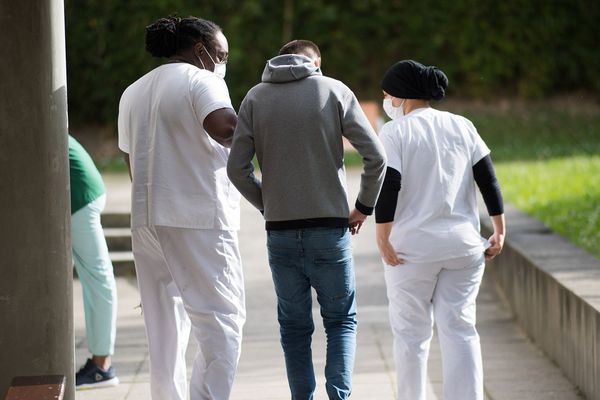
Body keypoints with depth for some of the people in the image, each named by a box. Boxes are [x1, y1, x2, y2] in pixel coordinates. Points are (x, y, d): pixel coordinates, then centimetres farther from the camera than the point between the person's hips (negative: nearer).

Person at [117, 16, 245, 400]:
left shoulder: (133, 92, 19)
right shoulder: (202, 81, -5)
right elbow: (224, 127, -25)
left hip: (146, 220, 7)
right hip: (198, 222, -7)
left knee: (165, 324, 12)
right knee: (221, 319, -6)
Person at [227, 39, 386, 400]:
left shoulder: (256, 98, 5)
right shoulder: (334, 90, 0)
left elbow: (237, 168, -1)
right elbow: (376, 156, -6)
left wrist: (267, 205, 13)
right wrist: (364, 207, 7)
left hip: (281, 232, 1)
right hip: (330, 228, -1)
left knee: (294, 326, 11)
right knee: (341, 320, 10)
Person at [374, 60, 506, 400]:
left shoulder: (396, 133, -5)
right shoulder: (462, 126, 8)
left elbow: (387, 186, -15)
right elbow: (488, 180, 4)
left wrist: (382, 238, -12)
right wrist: (500, 230, 8)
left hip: (413, 247, -3)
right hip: (463, 244, 4)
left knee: (412, 333, 7)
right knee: (460, 328, 5)